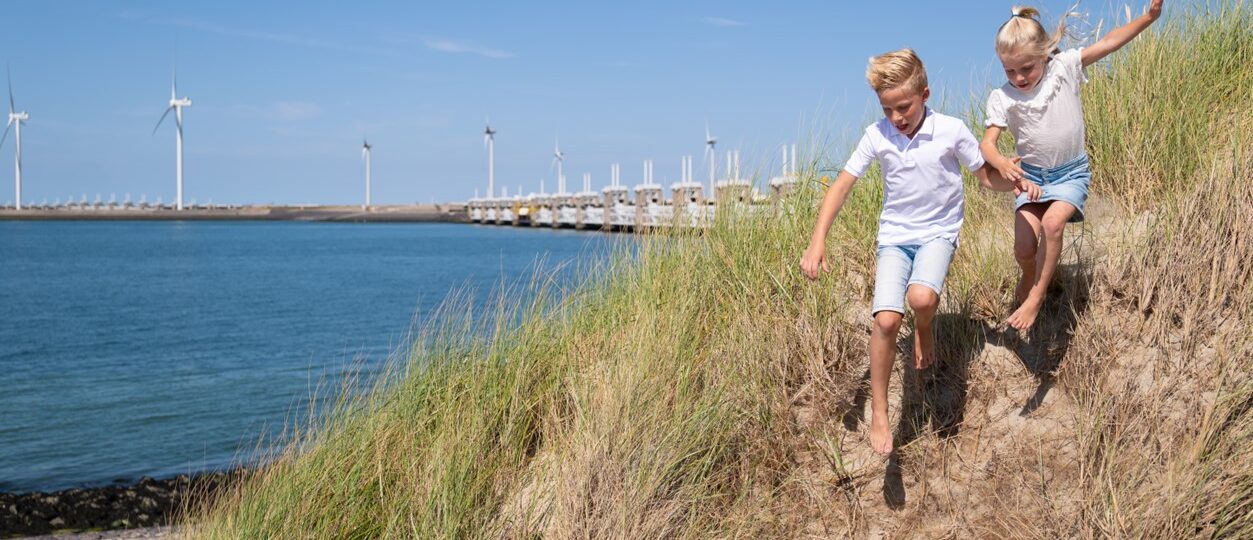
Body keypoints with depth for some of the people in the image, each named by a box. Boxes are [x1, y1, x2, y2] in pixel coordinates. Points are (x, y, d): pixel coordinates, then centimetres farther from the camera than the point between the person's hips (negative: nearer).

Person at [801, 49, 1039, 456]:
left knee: (921, 297, -32)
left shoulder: (951, 131, -9)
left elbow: (987, 177, 3)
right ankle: (879, 414, -3)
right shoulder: (877, 135, -6)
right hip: (895, 236, 1)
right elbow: (843, 185, -4)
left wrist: (1017, 182, -20)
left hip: (938, 232, -1)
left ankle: (924, 328, 8)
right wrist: (818, 241, -12)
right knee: (886, 319, -18)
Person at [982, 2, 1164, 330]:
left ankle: (1036, 297, -13)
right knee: (1024, 248, -7)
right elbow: (987, 143, -17)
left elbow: (1109, 42, -13)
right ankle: (1029, 279, 30)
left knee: (1053, 223, -28)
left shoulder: (1064, 67, -11)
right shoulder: (1002, 98, -11)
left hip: (1071, 173, -1)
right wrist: (1002, 164, -38)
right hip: (1031, 175, 2)